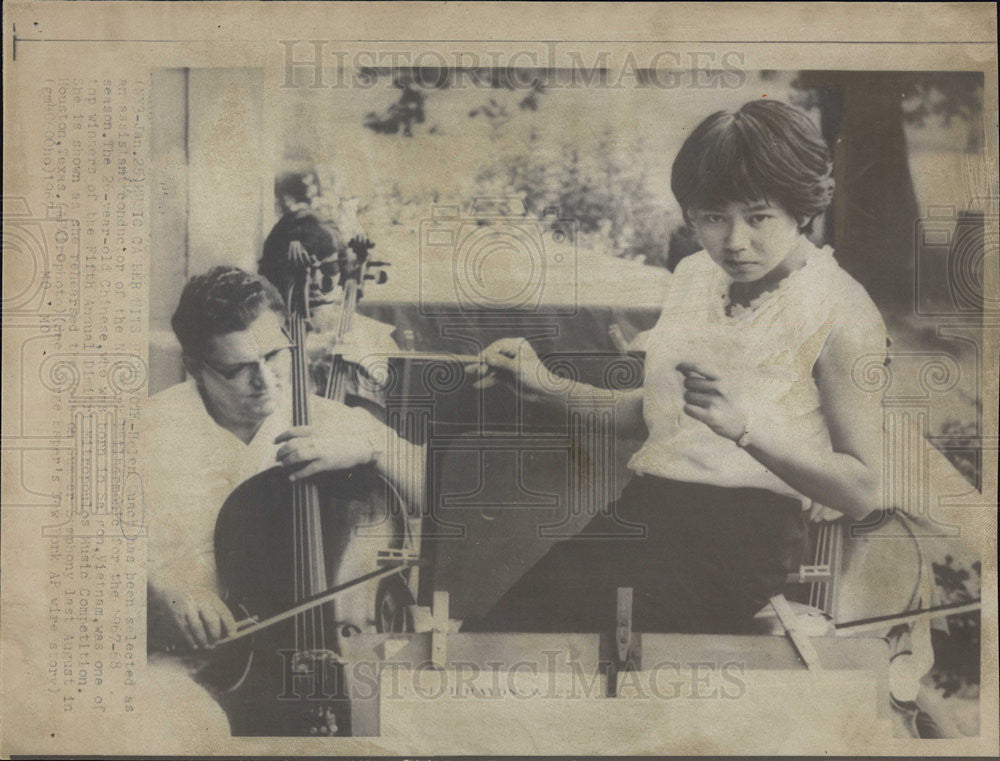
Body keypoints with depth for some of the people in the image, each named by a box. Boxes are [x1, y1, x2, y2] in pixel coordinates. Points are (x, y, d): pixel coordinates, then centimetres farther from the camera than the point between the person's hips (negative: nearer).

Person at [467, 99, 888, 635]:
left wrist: (748, 427, -18)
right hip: (646, 504, 5)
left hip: (748, 524, -5)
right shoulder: (693, 275, 18)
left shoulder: (841, 313, -2)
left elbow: (863, 491, -4)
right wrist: (550, 387, 16)